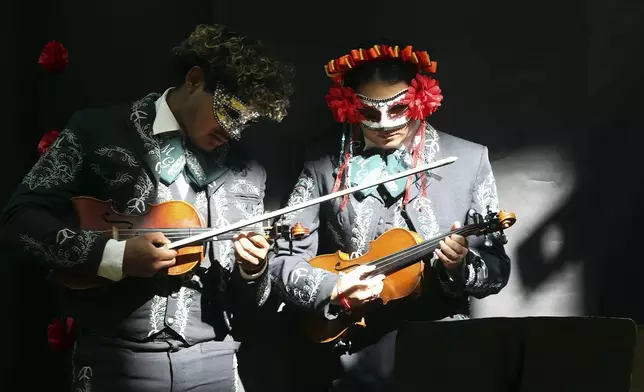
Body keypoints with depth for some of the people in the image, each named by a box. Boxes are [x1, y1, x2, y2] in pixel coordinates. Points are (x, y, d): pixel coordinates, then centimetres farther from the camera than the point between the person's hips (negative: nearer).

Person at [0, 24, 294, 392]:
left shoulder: (248, 173, 7)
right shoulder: (97, 130, -1)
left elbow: (245, 304, 11)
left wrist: (252, 272, -11)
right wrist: (114, 255, -17)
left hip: (211, 360, 3)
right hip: (114, 357, -2)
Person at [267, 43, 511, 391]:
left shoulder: (468, 160, 2)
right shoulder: (324, 169, 2)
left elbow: (497, 270, 2)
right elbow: (283, 260, 2)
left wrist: (460, 267, -18)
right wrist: (335, 289, -14)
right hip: (352, 361, 0)